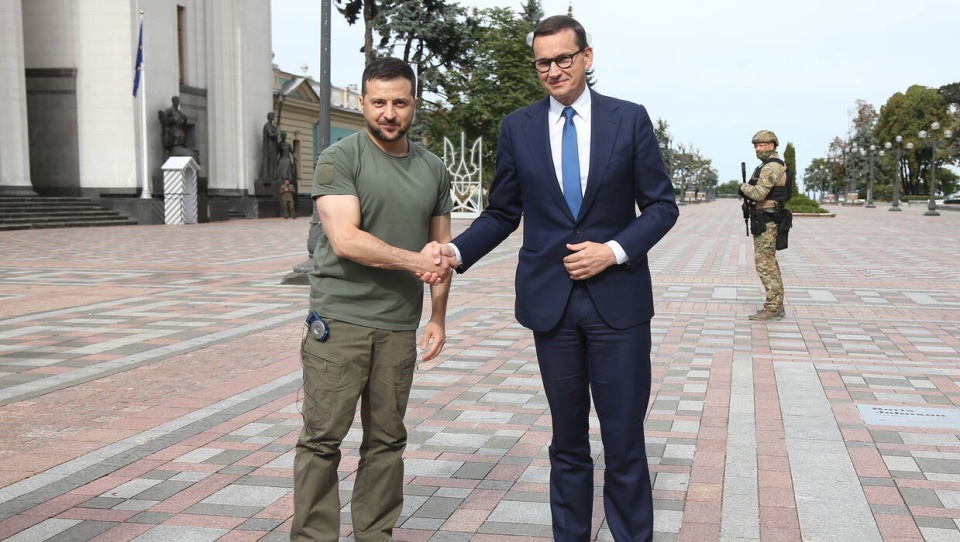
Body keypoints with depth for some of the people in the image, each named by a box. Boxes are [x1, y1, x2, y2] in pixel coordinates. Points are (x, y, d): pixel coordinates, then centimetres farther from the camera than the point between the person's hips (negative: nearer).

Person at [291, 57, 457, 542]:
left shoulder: (432, 169, 12)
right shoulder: (339, 159, -4)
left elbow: (441, 248, 17)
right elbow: (346, 239, -15)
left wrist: (438, 316, 11)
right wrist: (414, 261, -13)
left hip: (400, 325, 4)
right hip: (340, 319, -4)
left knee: (386, 440, 9)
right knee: (322, 438, -1)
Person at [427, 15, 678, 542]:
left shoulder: (630, 119, 0)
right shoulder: (517, 127, 5)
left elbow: (662, 205, 2)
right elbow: (502, 214, 7)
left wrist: (615, 250, -13)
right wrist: (455, 250, -10)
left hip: (617, 296, -1)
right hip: (550, 300, 2)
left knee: (624, 440, 1)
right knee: (567, 442, 12)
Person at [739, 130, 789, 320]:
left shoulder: (771, 166, -16)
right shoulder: (769, 166, 17)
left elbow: (758, 193, -25)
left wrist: (744, 187, -6)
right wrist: (748, 190, 6)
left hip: (765, 222, -11)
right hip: (766, 220, 11)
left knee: (765, 264, -9)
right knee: (770, 263, 13)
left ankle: (772, 308, -7)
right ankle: (777, 306, 17)